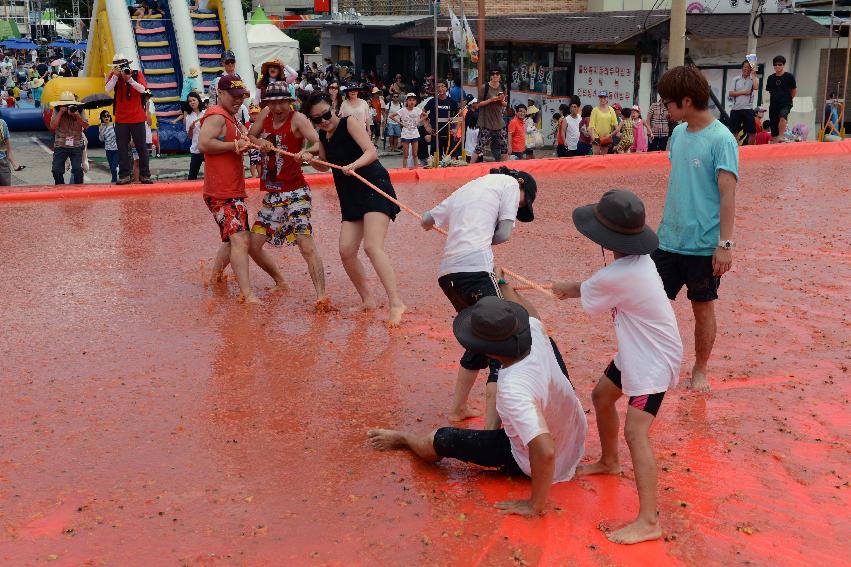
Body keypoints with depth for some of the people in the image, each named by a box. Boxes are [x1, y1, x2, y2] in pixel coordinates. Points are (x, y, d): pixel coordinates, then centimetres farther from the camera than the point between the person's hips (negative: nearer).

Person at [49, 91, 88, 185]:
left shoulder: (79, 110, 1)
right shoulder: (57, 111, 0)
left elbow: (86, 126, -7)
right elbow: (53, 126, -12)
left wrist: (78, 116, -22)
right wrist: (60, 113, -17)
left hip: (76, 145, -1)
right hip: (60, 145, 1)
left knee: (78, 169, -12)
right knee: (56, 170, -3)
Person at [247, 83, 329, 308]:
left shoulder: (297, 119, -11)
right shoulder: (265, 114, 7)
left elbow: (319, 143, -23)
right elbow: (249, 136, 13)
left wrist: (308, 152, -46)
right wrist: (259, 142, -10)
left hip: (295, 193, -7)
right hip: (271, 195, 8)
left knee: (306, 243, -21)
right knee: (253, 245, 10)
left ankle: (322, 296, -25)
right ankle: (280, 283, 29)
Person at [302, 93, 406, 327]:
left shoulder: (349, 123, -7)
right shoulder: (322, 137, 13)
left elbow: (371, 152, -17)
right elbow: (324, 166, 25)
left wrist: (354, 165, -36)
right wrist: (309, 159, 4)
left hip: (374, 188, -8)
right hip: (351, 197, 8)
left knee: (372, 247, -22)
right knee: (346, 251, 0)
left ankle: (396, 303, -26)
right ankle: (368, 300, 15)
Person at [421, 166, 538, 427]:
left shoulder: (467, 188, 31)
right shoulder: (510, 183, 12)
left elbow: (427, 221, 37)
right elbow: (503, 234, 3)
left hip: (446, 273, 8)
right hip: (475, 267, -8)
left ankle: (458, 408, 32)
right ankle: (491, 429, -19)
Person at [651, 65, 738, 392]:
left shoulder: (721, 139, -14)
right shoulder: (678, 134, 7)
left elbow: (727, 193, -17)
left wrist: (725, 243, -20)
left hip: (704, 244, -6)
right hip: (669, 240, 6)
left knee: (703, 308, 9)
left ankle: (700, 371, 27)